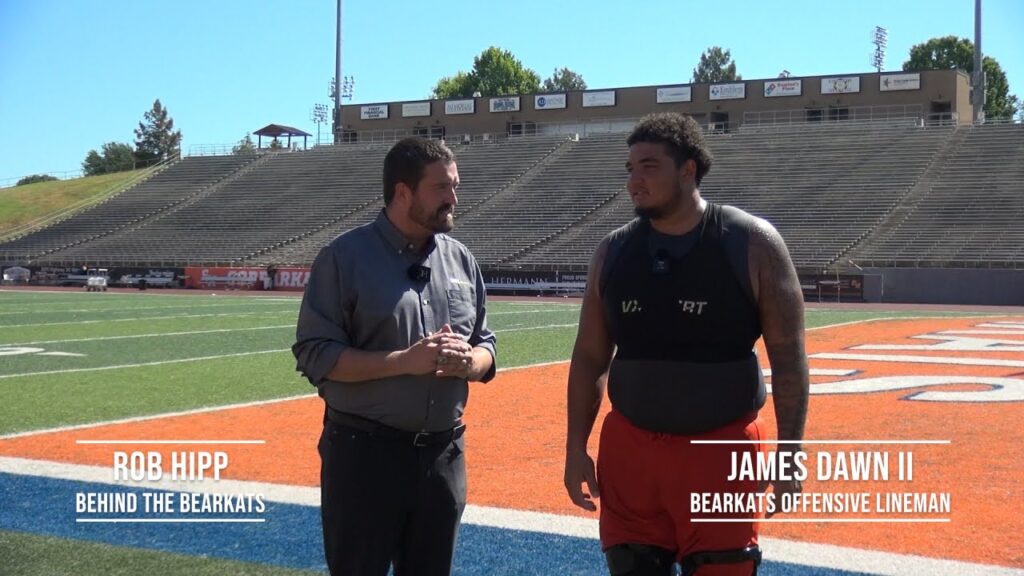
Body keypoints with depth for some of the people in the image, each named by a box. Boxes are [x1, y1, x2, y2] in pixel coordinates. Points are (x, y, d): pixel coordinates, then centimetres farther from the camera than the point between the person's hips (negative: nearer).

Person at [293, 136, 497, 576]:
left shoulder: (461, 259, 9)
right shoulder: (345, 256, -7)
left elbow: (486, 347, 15)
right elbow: (314, 355, -12)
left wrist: (467, 361, -10)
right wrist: (406, 360, -21)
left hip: (444, 454, 5)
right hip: (365, 454, -5)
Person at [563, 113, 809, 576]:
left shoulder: (753, 244, -7)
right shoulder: (612, 252, 3)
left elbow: (788, 355, -6)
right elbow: (590, 356, 8)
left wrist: (790, 453, -9)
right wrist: (576, 448, 5)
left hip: (720, 453, -3)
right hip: (628, 450, 4)